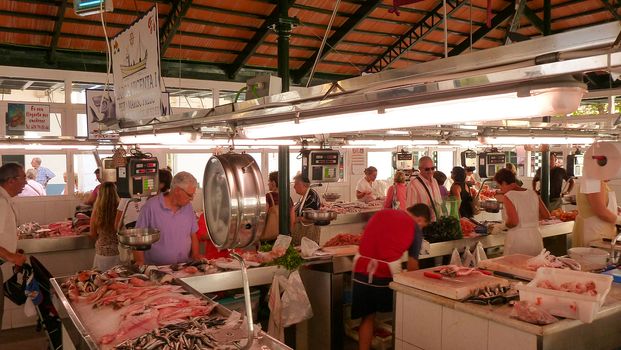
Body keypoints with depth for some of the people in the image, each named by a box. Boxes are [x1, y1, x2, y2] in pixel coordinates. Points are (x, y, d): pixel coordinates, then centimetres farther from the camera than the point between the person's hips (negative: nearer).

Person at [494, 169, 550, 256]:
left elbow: (513, 222, -20)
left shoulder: (508, 196, -10)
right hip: (536, 238, 6)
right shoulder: (532, 193, 6)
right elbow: (546, 215, 11)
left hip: (517, 239, -6)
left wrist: (505, 224, 0)